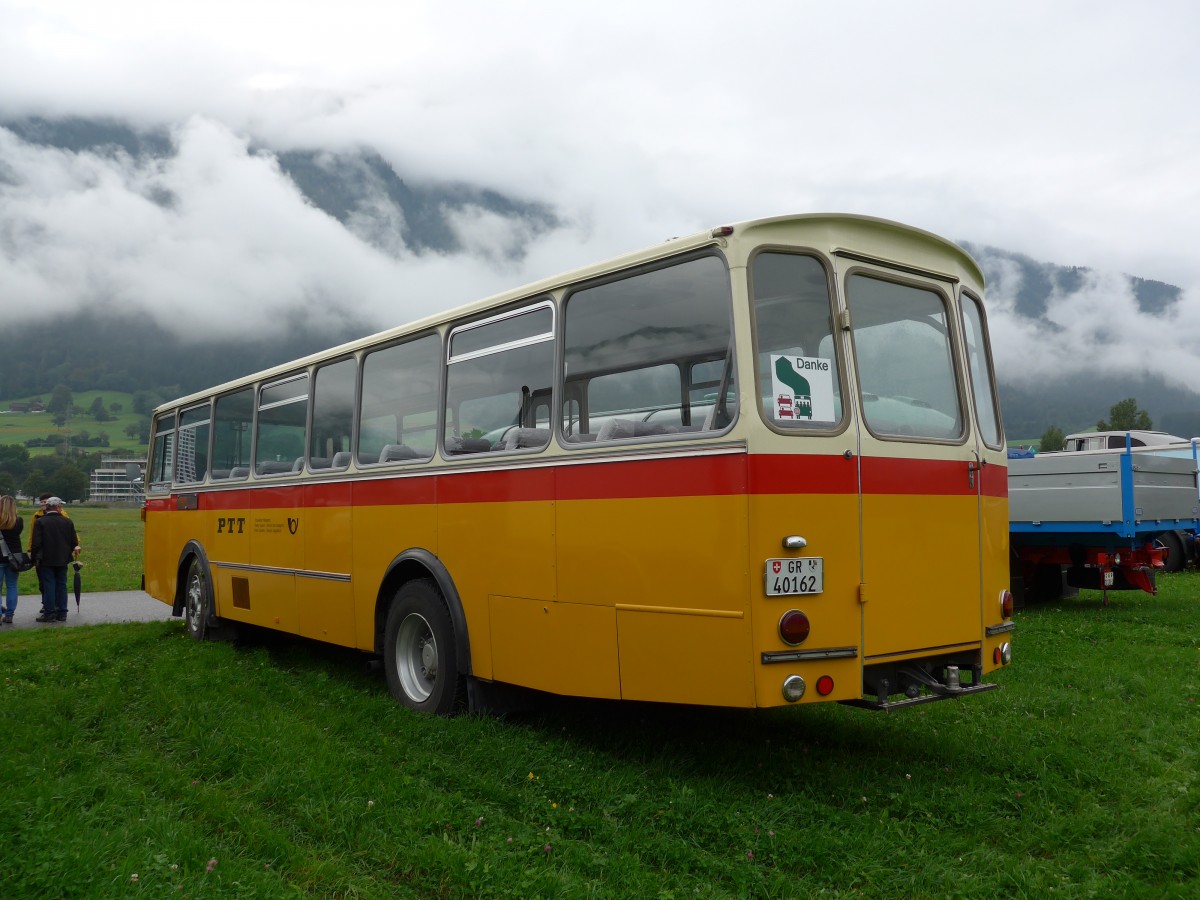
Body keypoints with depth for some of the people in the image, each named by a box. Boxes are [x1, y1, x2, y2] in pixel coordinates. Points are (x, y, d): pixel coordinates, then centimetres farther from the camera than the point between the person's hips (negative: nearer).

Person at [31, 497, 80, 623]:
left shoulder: (40, 522, -9)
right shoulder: (68, 522, -1)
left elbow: (36, 543, -11)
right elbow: (74, 541, 4)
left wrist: (35, 557, 0)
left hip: (47, 560, -2)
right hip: (62, 560, 3)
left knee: (49, 586, 1)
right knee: (61, 585, 8)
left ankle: (49, 613, 2)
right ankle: (62, 613, 11)